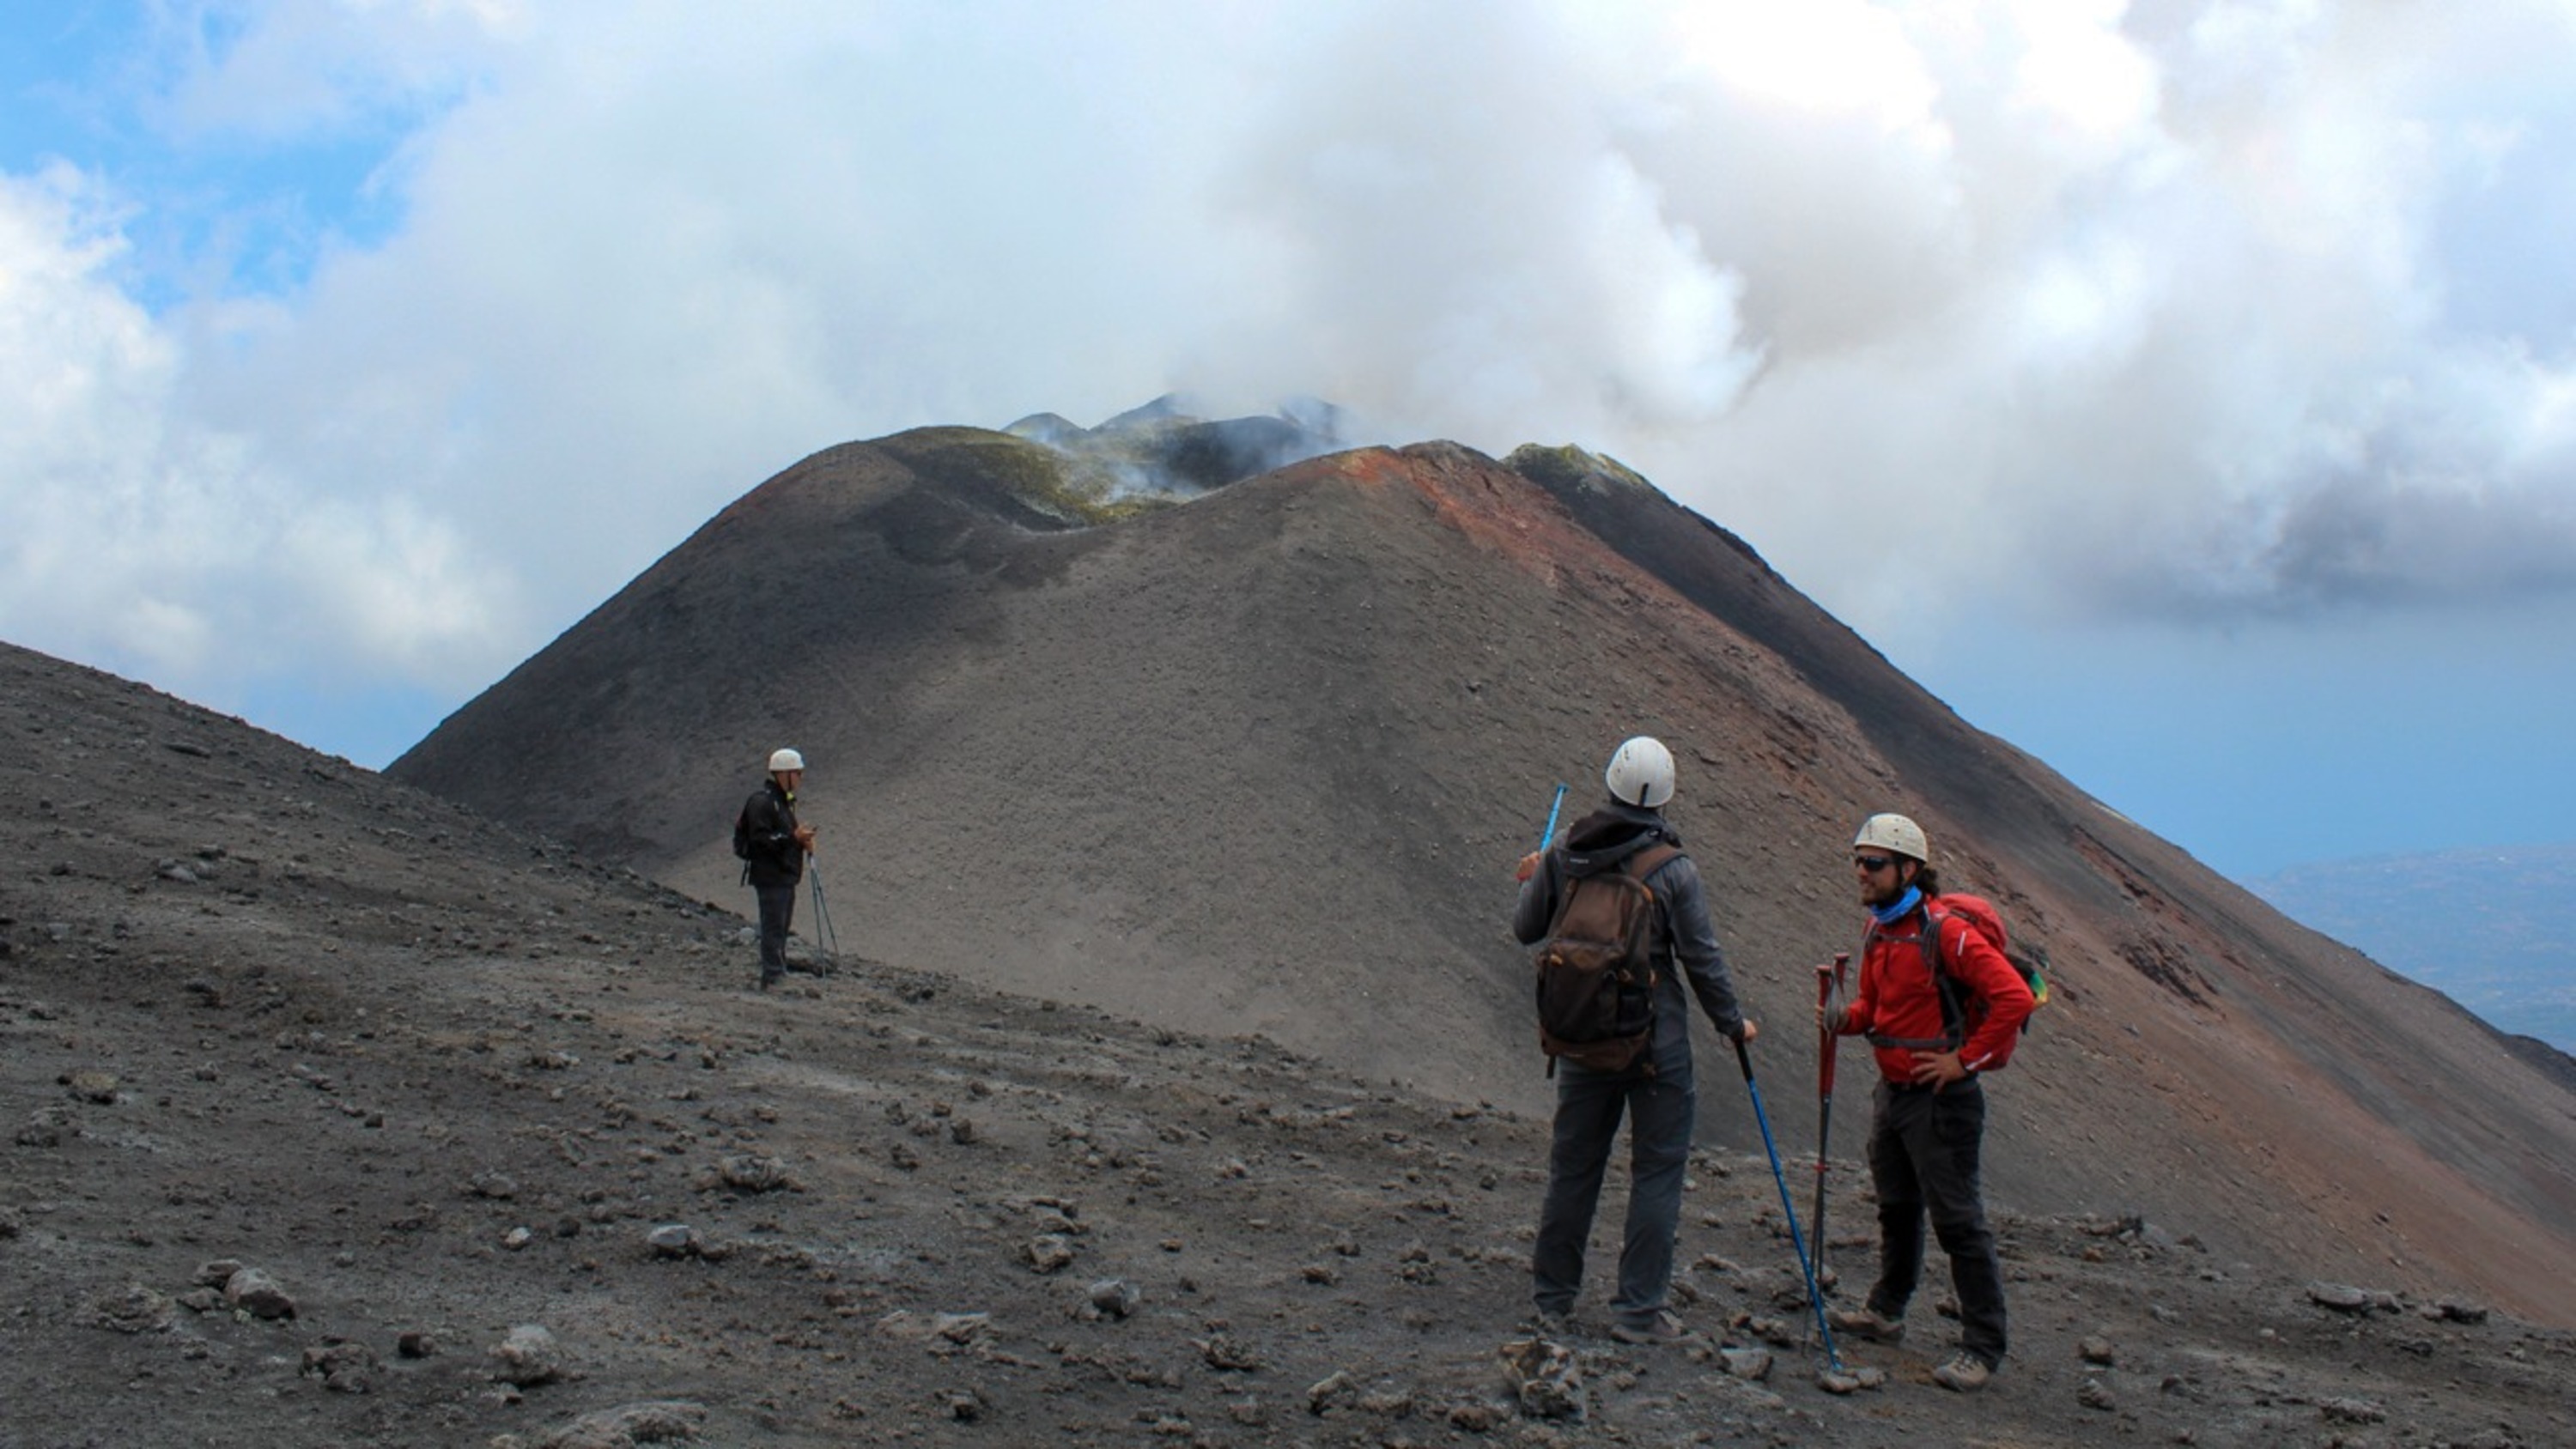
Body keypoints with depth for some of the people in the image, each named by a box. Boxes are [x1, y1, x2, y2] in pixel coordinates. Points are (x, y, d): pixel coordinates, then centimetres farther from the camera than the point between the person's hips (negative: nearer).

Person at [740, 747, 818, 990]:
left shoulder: (784, 800, 18)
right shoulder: (761, 802, -15)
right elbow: (760, 839, -22)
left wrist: (802, 840, 9)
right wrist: (794, 837, -26)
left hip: (786, 876, 10)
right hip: (769, 877, -10)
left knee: (781, 928, 15)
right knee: (773, 928, -8)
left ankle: (778, 974, 22)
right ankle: (773, 978, -6)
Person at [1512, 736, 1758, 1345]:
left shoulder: (1562, 858, -1)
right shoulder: (1675, 871, -12)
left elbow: (1526, 929, 10)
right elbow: (1702, 961, -7)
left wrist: (1531, 880, 31)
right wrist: (1732, 1023, 9)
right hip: (1656, 1044, -4)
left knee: (1573, 1164, 15)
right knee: (1657, 1169, 5)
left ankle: (1553, 1296, 24)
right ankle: (1638, 1309, 5)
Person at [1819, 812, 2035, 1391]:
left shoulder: (1947, 932, -20)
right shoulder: (1879, 932, 8)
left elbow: (2015, 998, -25)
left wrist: (1964, 1060, -20)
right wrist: (1844, 1017, -2)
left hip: (1941, 1099, -9)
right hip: (1892, 1092, 9)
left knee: (1958, 1222, -5)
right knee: (1897, 1209, 22)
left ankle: (1983, 1348, 2)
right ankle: (1885, 1312, 38)